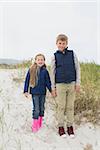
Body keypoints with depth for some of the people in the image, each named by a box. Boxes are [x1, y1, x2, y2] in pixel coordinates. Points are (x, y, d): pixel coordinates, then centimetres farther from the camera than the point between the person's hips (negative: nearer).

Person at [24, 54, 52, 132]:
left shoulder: (45, 71, -1)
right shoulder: (31, 70, -5)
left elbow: (48, 82, 5)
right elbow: (27, 81, 0)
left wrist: (51, 90, 0)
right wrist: (26, 91, -3)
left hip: (43, 92, 3)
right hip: (35, 92, -3)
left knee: (42, 108, 13)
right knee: (36, 109, -5)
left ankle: (40, 124, 28)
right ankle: (34, 125, 5)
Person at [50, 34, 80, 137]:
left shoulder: (72, 54, 3)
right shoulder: (55, 56, 2)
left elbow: (77, 68, 5)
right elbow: (52, 73, 5)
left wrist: (78, 83, -1)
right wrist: (53, 88, 4)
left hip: (71, 84, 1)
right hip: (60, 85, -1)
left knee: (70, 106, 7)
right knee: (61, 106, 4)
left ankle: (70, 126, 17)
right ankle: (60, 127, 15)